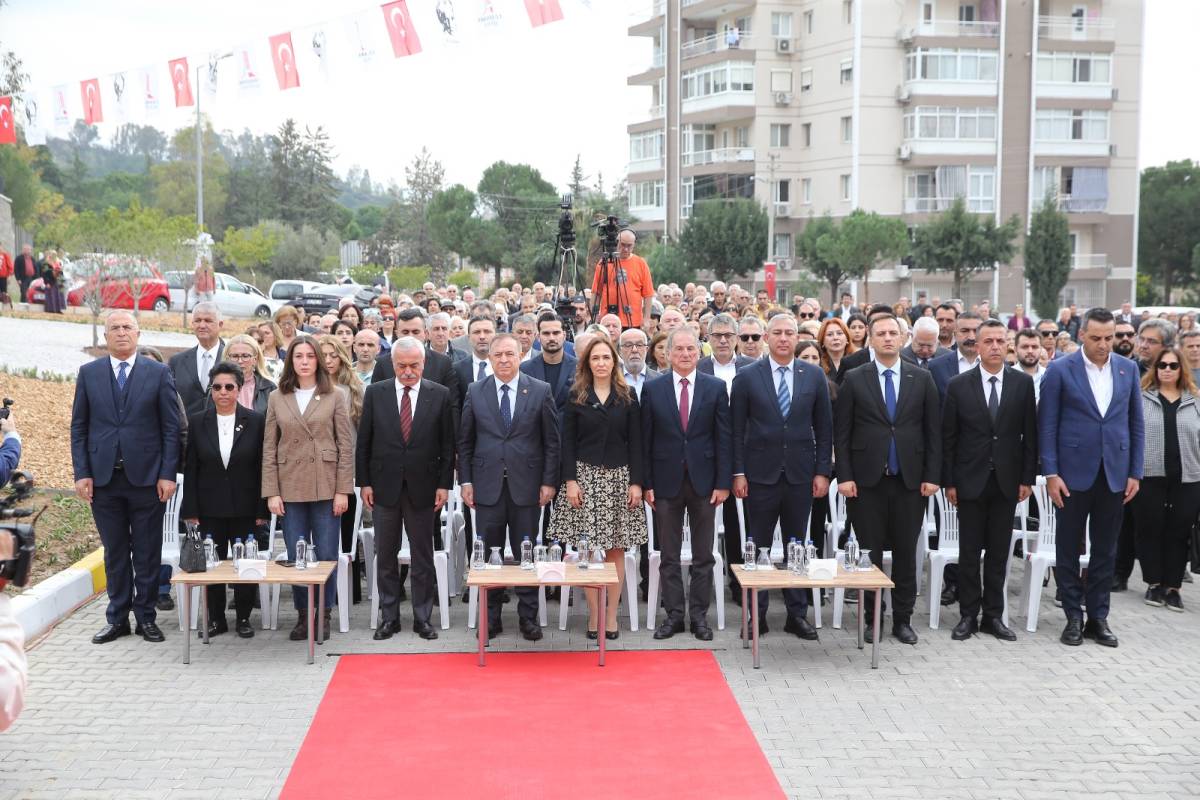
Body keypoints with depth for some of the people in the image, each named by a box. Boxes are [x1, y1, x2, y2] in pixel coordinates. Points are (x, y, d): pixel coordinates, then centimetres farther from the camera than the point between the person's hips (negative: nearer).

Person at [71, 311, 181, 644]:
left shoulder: (158, 373, 1)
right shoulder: (88, 373, 7)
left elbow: (171, 428, 0)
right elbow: (78, 427, 7)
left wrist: (168, 474, -7)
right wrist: (82, 473, -1)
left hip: (146, 478, -2)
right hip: (103, 478, 2)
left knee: (147, 552, 5)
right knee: (114, 553, 9)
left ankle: (146, 617, 15)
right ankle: (117, 619, 18)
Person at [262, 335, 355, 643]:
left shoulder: (335, 396, 2)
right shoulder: (277, 399, 7)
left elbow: (346, 445, 0)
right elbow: (269, 448, 6)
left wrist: (342, 490, -6)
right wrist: (271, 492, -1)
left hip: (325, 488, -2)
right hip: (290, 488, 2)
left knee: (327, 555, 1)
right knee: (296, 557, 4)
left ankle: (324, 615, 14)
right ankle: (303, 616, 15)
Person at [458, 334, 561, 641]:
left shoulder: (540, 391, 1)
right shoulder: (475, 391, 5)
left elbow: (551, 441, 2)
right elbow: (465, 441, 8)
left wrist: (549, 482, -3)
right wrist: (465, 480, 2)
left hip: (526, 485, -1)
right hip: (487, 485, 1)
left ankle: (528, 617, 14)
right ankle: (491, 617, 16)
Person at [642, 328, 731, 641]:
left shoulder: (715, 388, 1)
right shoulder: (653, 389, 2)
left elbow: (723, 438, 0)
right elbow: (646, 440, 2)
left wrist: (723, 482, -5)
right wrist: (647, 483, -3)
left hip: (703, 481, 0)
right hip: (667, 481, 0)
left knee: (703, 555, 6)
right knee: (669, 555, 6)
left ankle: (699, 615, 14)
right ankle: (673, 615, 14)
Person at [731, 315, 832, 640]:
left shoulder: (814, 376, 4)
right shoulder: (747, 377, 0)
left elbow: (824, 427, 6)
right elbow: (737, 429, 1)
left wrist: (823, 471, 1)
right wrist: (738, 473, -4)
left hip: (800, 474, 1)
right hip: (761, 474, -1)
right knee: (758, 546, 4)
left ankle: (797, 614, 15)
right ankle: (758, 614, 12)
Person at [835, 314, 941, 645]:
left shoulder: (922, 379, 6)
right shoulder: (854, 379, 2)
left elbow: (933, 430, 6)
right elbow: (841, 432, 1)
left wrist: (932, 475, 0)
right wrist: (844, 476, -6)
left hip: (909, 480, 1)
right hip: (867, 480, -1)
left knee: (906, 552, 6)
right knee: (869, 552, 3)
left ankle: (902, 620, 15)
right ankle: (870, 618, 13)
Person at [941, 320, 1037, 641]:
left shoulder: (1023, 383, 2)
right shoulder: (959, 385, -2)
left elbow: (1030, 434, 4)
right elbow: (948, 437, 0)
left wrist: (1027, 478, -1)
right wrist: (948, 481, -3)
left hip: (1007, 481, 1)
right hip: (971, 481, -1)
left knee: (999, 553, 7)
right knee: (969, 552, 4)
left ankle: (993, 615, 16)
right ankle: (968, 615, 13)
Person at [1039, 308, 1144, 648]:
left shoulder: (1128, 369, 5)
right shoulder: (1060, 370, -5)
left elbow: (1136, 423, 8)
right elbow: (1047, 425, -4)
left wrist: (1135, 472, 4)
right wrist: (1051, 473, -10)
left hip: (1114, 473, 3)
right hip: (1074, 472, -3)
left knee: (1105, 550, 9)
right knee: (1069, 549, 5)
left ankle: (1098, 617, 18)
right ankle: (1073, 617, 16)